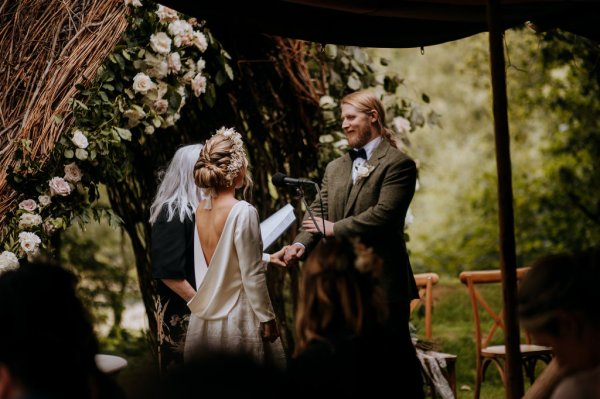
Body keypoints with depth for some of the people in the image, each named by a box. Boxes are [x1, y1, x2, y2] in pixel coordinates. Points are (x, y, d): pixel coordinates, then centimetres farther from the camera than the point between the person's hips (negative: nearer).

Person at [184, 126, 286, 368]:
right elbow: (252, 276, -16)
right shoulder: (243, 212, -19)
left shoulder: (201, 208, 1)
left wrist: (268, 257, 23)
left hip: (205, 319, 7)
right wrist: (267, 319, -7)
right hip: (236, 318, -7)